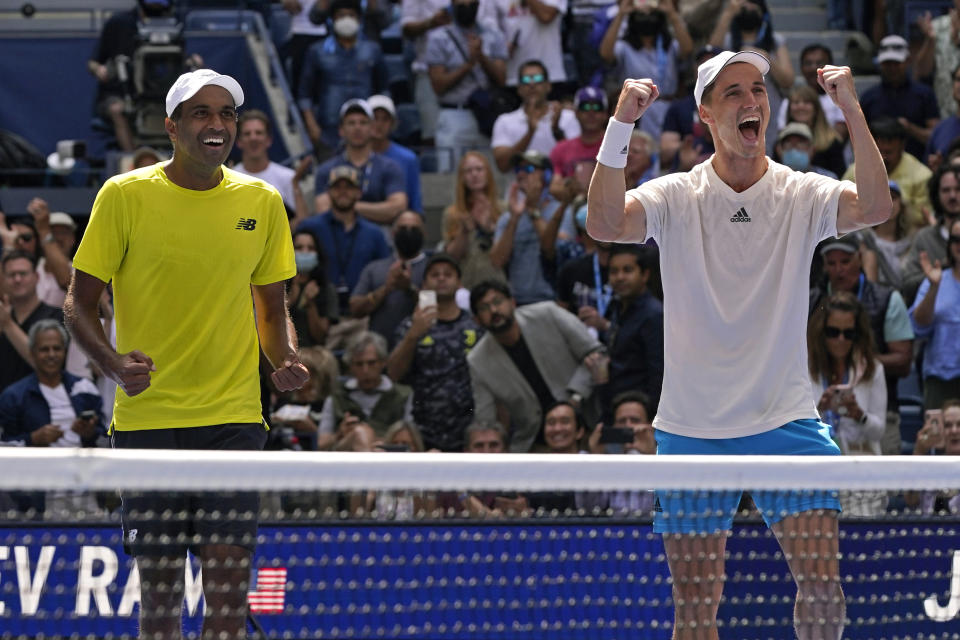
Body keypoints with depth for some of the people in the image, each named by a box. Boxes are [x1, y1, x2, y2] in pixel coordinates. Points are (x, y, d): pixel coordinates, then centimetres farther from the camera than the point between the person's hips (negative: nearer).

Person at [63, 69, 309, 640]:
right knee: (159, 583, 1)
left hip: (233, 419, 2)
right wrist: (114, 364, -17)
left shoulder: (262, 202, 7)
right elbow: (80, 305, 1)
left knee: (230, 582, -5)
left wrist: (285, 359, -3)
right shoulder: (125, 196, -2)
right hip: (147, 416, -2)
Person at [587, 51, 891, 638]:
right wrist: (621, 124, -27)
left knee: (824, 586, -11)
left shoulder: (803, 195, 1)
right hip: (692, 429, 0)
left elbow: (875, 209, -17)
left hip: (787, 423, 0)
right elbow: (605, 224, -18)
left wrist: (852, 111, -25)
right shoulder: (675, 198, 0)